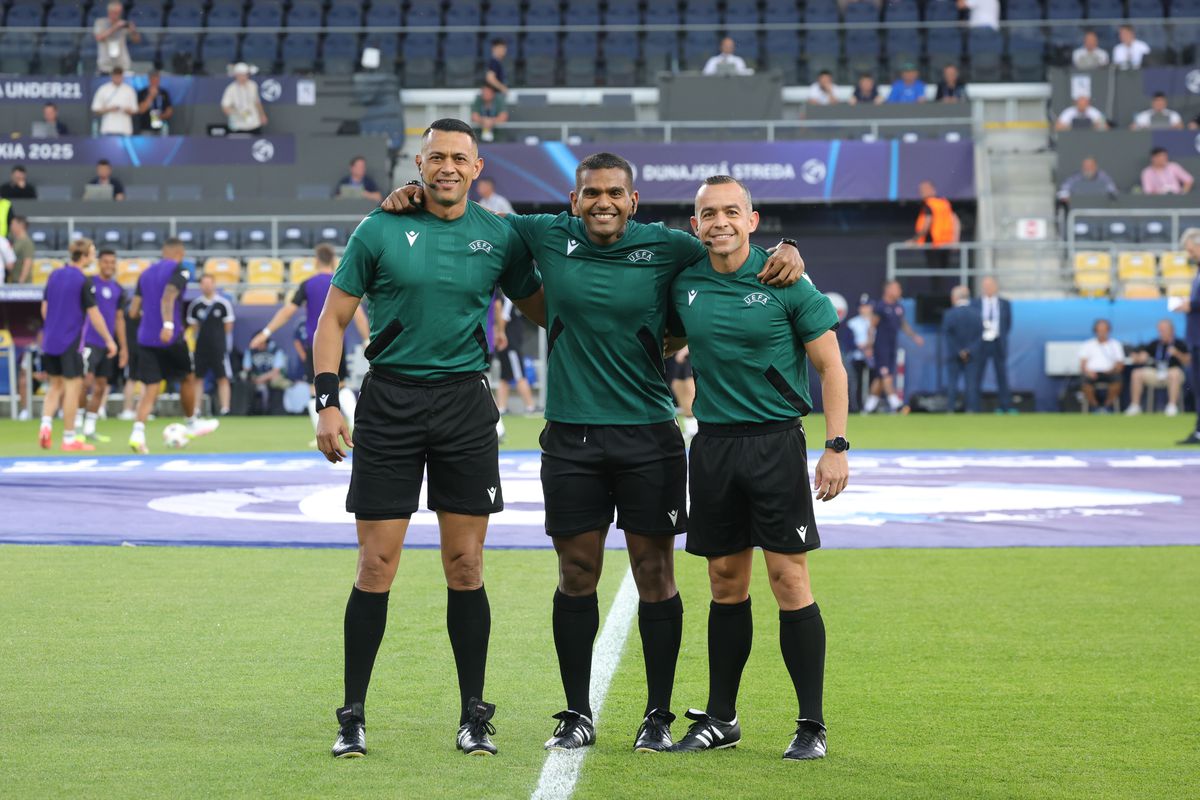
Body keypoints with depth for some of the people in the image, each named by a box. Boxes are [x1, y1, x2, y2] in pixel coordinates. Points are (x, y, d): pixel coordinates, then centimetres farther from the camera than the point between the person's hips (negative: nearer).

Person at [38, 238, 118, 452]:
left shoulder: (55, 275, 6)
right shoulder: (83, 281, -13)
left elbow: (44, 308, 13)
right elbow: (94, 315, -13)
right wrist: (109, 340, -4)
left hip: (50, 340, 6)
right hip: (70, 342, -6)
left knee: (56, 385, 17)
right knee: (72, 387, 1)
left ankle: (46, 425, -3)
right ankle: (69, 439, 3)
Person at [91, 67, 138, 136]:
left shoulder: (129, 90, 8)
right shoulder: (103, 90, 3)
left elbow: (134, 110, 11)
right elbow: (95, 110, 4)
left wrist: (128, 110, -12)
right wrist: (109, 109, -12)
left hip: (125, 130, 1)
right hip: (108, 130, -1)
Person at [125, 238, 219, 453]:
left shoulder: (145, 273, 15)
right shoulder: (178, 270, -3)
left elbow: (133, 312, 13)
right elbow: (168, 298, -22)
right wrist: (168, 324, -34)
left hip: (145, 338, 5)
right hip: (171, 338, -5)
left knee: (150, 389, 2)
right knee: (188, 378, 19)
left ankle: (138, 432, -18)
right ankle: (192, 424, 33)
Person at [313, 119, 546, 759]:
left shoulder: (499, 237, 5)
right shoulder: (380, 231, 0)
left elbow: (542, 309, 17)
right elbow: (334, 318, 4)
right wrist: (327, 401, -6)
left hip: (465, 402, 1)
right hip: (390, 400, -1)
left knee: (465, 565, 2)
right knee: (376, 564, -2)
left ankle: (473, 716, 11)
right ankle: (353, 717, 6)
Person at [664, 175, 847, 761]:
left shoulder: (785, 283, -6)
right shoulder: (684, 286, 5)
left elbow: (830, 365, -4)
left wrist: (836, 446, -10)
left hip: (775, 442, -4)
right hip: (713, 443, 4)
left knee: (789, 579, -6)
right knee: (726, 582, 9)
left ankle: (811, 724, 0)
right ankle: (720, 719, 17)